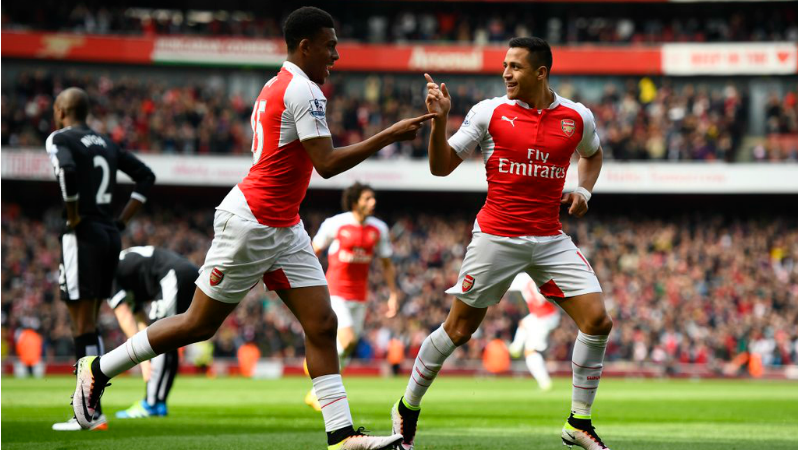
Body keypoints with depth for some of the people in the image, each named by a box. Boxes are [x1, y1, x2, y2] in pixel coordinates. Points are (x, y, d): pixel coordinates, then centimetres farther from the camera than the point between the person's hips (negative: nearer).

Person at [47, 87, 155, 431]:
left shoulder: (60, 139, -5)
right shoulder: (106, 143, 18)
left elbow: (66, 170, -27)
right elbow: (146, 176, 20)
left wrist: (73, 216, -15)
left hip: (83, 236, -7)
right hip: (110, 237, 7)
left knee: (83, 323, -6)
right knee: (89, 322, 15)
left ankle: (91, 414, -11)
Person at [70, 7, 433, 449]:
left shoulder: (276, 87, 15)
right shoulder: (303, 91, -15)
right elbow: (327, 164, -21)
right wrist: (389, 135, -18)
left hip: (282, 228, 10)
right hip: (252, 224, -10)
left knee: (322, 324, 0)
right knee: (200, 324, 1)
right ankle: (98, 369, 15)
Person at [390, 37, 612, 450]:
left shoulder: (577, 117, 3)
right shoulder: (489, 112, -4)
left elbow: (592, 153, 26)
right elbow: (441, 167, -2)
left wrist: (584, 190, 8)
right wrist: (439, 121, -16)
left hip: (550, 240, 3)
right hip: (495, 237, -3)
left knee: (597, 321, -9)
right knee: (459, 328, 1)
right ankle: (407, 408, 21)